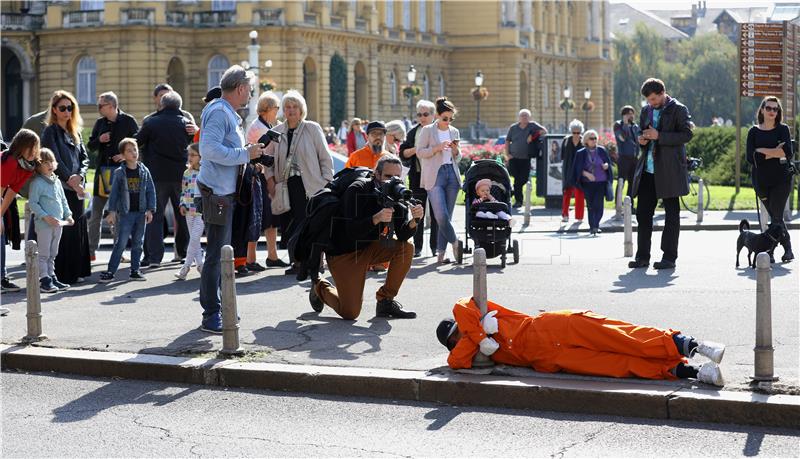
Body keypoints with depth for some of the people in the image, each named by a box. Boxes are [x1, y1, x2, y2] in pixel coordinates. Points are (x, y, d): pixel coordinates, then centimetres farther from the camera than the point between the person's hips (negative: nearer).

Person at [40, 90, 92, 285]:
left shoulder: (75, 132, 17)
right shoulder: (50, 132, -3)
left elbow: (84, 157, 11)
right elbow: (55, 159, -11)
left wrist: (79, 176, -7)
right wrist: (69, 180, -14)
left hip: (76, 188, 6)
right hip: (59, 187, -6)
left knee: (78, 228, 7)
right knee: (63, 230, -8)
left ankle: (76, 272, 13)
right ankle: (61, 274, -5)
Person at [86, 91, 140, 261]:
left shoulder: (128, 121, -2)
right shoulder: (100, 123, 10)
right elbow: (90, 146, 15)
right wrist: (99, 140, -6)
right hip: (102, 169, 4)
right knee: (95, 213, 3)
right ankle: (91, 250, 8)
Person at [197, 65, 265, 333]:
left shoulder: (229, 114, 18)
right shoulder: (219, 112, -15)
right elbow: (209, 149, -27)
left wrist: (250, 157, 13)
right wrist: (245, 155, -22)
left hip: (225, 191, 11)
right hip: (217, 191, -11)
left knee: (222, 252, 17)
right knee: (216, 254, -10)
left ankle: (218, 307, 26)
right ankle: (211, 316, -8)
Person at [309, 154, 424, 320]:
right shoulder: (358, 190, -21)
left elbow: (402, 236, -14)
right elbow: (352, 231, -31)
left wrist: (414, 220, -34)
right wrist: (377, 218, -45)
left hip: (368, 248, 6)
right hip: (343, 253, -6)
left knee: (406, 249, -17)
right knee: (350, 313, -13)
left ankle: (386, 300, -5)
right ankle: (320, 288, 21)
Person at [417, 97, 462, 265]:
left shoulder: (454, 132, 13)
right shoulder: (428, 130, 0)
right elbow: (420, 152, -3)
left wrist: (456, 150, -2)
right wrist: (438, 148, -14)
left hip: (452, 175, 4)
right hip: (435, 175, -4)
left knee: (447, 216, 2)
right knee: (441, 215, -16)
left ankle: (441, 253, 6)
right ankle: (455, 242, 5)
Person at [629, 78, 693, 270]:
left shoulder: (678, 110, -4)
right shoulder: (646, 111, 15)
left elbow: (686, 134, -13)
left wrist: (659, 136, -19)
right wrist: (642, 140, 2)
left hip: (668, 170, -6)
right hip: (647, 170, 6)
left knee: (671, 214, 1)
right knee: (643, 213, 5)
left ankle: (669, 257, 4)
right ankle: (642, 256, 11)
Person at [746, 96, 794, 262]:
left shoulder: (783, 129, 2)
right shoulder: (754, 132, 4)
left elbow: (788, 153, -14)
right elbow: (751, 158, -8)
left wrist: (763, 152, -13)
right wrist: (775, 153, -13)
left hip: (781, 179, -2)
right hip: (761, 180, 2)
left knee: (776, 217, -9)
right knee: (775, 216, 8)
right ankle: (788, 249, 21)